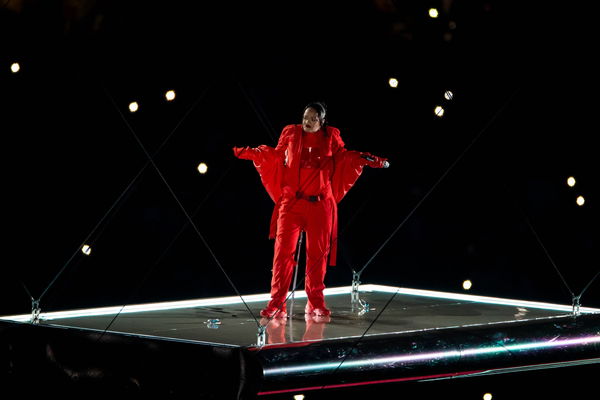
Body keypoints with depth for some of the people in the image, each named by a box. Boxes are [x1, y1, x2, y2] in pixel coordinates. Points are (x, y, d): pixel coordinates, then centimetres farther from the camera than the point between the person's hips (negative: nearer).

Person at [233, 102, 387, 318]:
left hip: (320, 205, 1)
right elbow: (275, 155, 14)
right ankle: (276, 304, -7)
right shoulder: (291, 134, 3)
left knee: (318, 253, 6)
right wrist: (251, 153, 3)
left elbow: (343, 155, 18)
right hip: (291, 202, -1)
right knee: (283, 250, -8)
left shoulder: (331, 137, 4)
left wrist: (368, 159, 7)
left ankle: (315, 303, 18)